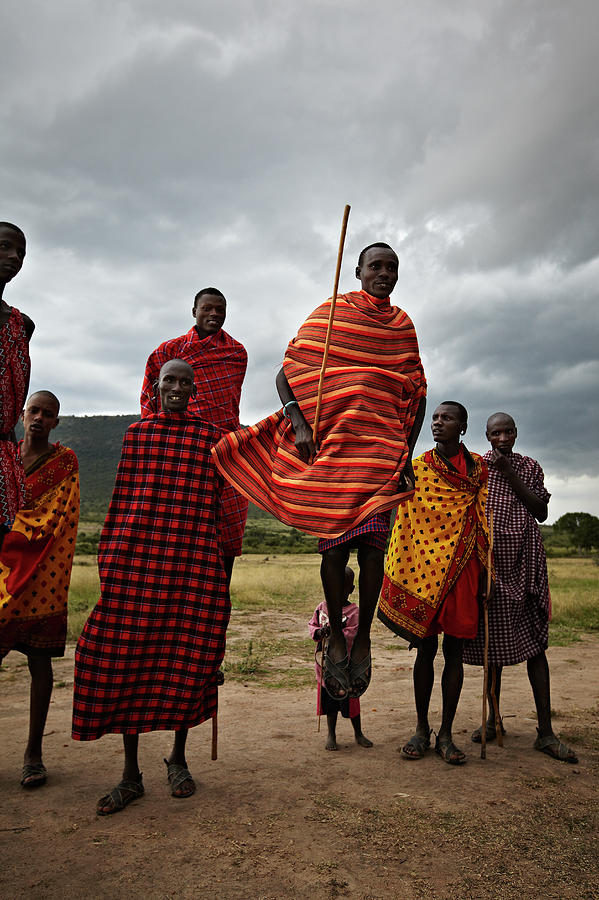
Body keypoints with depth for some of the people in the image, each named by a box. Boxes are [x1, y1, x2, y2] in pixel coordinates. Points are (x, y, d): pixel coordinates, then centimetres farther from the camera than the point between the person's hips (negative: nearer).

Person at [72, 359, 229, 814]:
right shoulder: (137, 432, 11)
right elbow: (123, 497, 10)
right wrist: (110, 561, 5)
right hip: (136, 555, 1)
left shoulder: (210, 436, 8)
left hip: (192, 559, 0)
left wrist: (221, 567, 4)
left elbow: (215, 504, 7)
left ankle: (178, 758, 27)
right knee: (127, 657, 1)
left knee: (187, 658, 5)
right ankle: (131, 775, 16)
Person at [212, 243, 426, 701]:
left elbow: (417, 395, 15)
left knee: (372, 542, -6)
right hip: (328, 442, -1)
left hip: (380, 447, 2)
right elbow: (286, 375, 4)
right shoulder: (329, 313, 7)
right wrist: (299, 423, -12)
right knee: (334, 543, -3)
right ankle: (336, 635, 13)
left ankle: (363, 635, 10)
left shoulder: (402, 325, 14)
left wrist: (407, 455, 5)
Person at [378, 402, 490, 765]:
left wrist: (484, 570, 1)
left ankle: (446, 734, 16)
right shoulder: (417, 467, 6)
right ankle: (422, 729, 20)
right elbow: (405, 521, 4)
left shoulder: (479, 467, 8)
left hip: (462, 567, 1)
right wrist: (399, 573, -1)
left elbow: (486, 518, 7)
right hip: (424, 567, 0)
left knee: (454, 650, 5)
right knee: (426, 647, 6)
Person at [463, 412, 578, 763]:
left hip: (523, 562, 0)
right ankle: (494, 720, 19)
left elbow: (541, 513, -1)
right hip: (488, 560, 0)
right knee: (491, 639, 6)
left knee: (534, 641, -5)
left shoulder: (530, 467, 10)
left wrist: (510, 474, -7)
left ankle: (546, 732, -1)